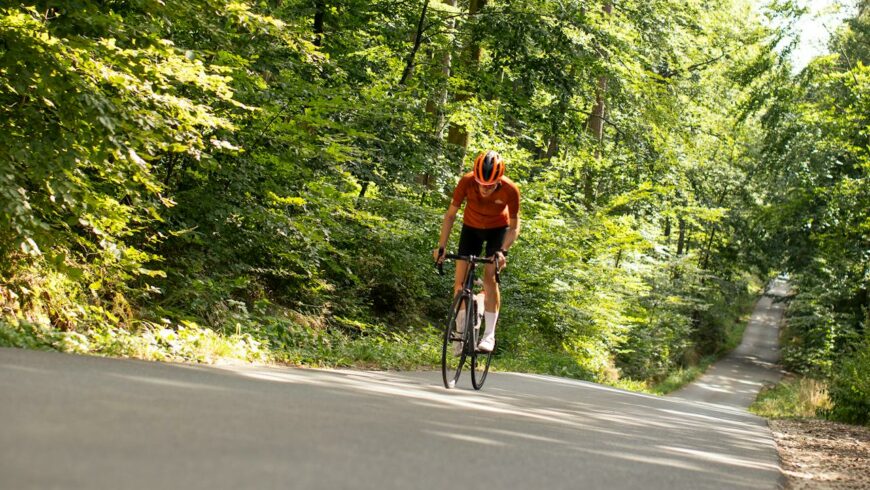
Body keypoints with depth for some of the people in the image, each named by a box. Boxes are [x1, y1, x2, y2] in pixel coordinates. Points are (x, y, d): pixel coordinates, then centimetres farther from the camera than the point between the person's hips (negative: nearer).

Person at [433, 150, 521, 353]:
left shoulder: (510, 190, -33)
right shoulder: (467, 182, -31)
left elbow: (514, 226, -20)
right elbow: (450, 215, -18)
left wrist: (503, 251, -34)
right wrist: (441, 247, -24)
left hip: (498, 229, -2)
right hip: (471, 227, 2)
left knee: (490, 276, -18)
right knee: (460, 279, -6)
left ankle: (489, 334, -13)